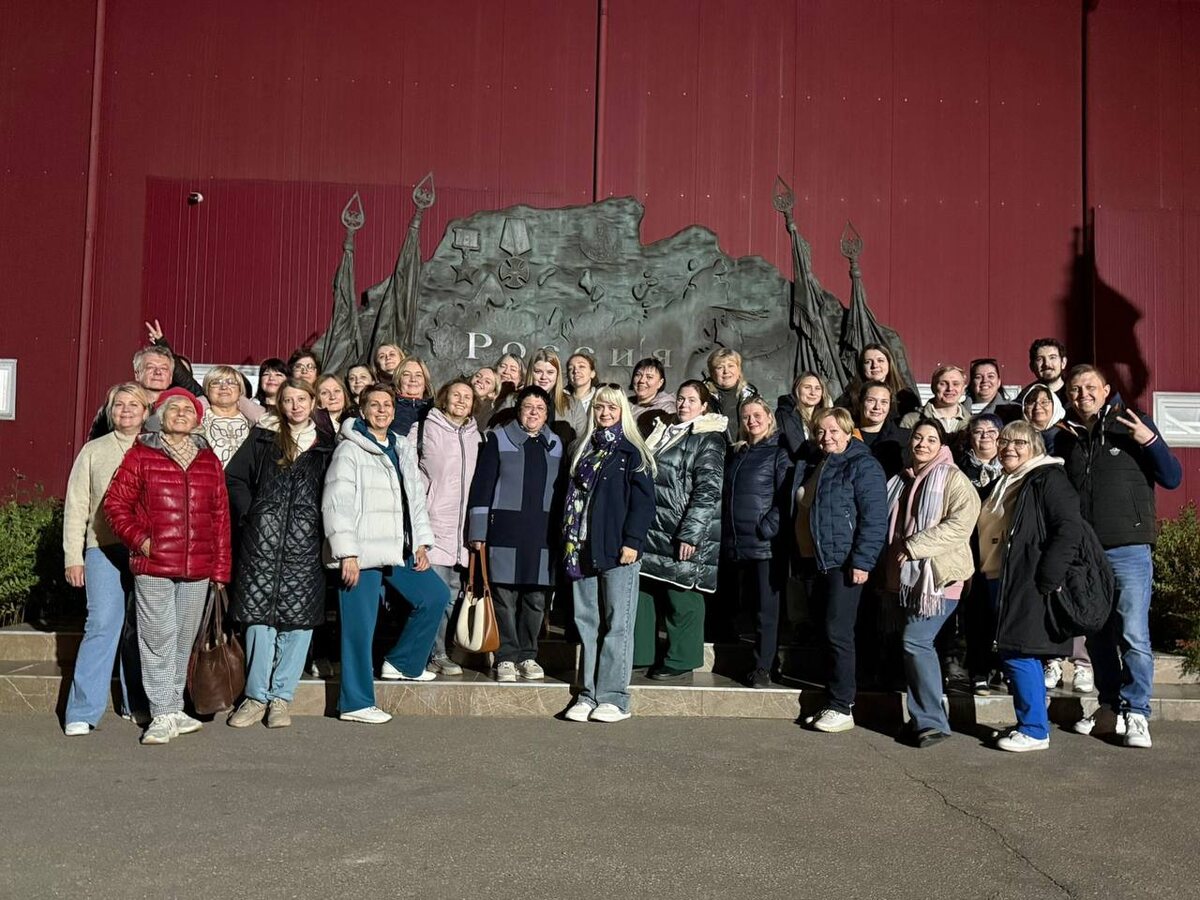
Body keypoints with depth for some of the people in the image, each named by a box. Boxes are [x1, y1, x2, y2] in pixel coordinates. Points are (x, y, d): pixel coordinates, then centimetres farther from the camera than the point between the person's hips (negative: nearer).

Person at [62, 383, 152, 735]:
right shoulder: (94, 451, 10)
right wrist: (72, 557, 2)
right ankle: (82, 712, -2)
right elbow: (76, 506, 8)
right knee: (102, 623, -9)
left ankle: (137, 704, 15)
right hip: (105, 549, -1)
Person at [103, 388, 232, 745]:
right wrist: (138, 539, -11)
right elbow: (115, 502, 2)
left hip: (198, 569, 3)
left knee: (184, 640, 11)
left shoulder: (209, 461, 12)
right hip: (153, 567, -3)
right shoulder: (140, 455, 3)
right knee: (159, 639, -3)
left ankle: (174, 708, 23)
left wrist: (220, 566, 8)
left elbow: (220, 514, 11)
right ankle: (163, 715, 4)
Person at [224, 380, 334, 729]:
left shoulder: (325, 445, 12)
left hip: (305, 541, 1)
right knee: (259, 613, 0)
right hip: (263, 538, 0)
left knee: (299, 616, -1)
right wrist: (249, 513, -1)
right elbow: (234, 477, 10)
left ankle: (281, 696, 10)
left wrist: (324, 523, 1)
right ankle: (257, 695, 12)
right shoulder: (263, 437, 10)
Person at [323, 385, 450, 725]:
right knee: (360, 627, -3)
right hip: (362, 553, -7)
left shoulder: (403, 450, 16)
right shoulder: (350, 449, -6)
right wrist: (347, 553, -18)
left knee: (436, 595, 11)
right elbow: (337, 503, -12)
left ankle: (401, 662, 24)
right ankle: (355, 703, 7)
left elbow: (416, 498, 19)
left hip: (398, 551, 8)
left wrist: (421, 543, 10)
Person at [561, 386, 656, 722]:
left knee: (617, 623, -2)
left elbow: (643, 501, -5)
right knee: (587, 623, 6)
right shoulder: (584, 451, 18)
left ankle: (614, 697, 1)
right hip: (584, 549, 5)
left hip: (618, 549, -5)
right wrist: (569, 541, 10)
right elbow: (573, 496, 18)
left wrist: (632, 541, -14)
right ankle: (588, 694, 12)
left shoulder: (632, 453, 1)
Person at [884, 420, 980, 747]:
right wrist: (894, 559, 14)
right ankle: (923, 719, 18)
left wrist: (914, 546, -18)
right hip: (909, 575, 7)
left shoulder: (952, 478, -5)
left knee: (915, 641, -15)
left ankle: (930, 721, -6)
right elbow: (893, 524, 28)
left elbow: (961, 521, -18)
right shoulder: (902, 480, 18)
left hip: (939, 574, -7)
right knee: (919, 643, 9)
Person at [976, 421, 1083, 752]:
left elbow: (1070, 530, -17)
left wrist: (1045, 581, -20)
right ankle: (1031, 725, 21)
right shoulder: (1001, 485, 19)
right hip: (1001, 582, 9)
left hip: (1028, 585, -9)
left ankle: (1034, 730, 2)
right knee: (1013, 653, 12)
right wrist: (984, 575, 17)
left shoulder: (1048, 479, -8)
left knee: (1019, 654, -8)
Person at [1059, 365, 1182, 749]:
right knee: (1098, 637, 12)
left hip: (1129, 549, -4)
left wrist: (1151, 441, -18)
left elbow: (1172, 479, -4)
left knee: (1133, 636, -6)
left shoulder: (1132, 424, 0)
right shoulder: (1066, 437, 12)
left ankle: (1136, 713, 4)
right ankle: (1110, 708, 23)